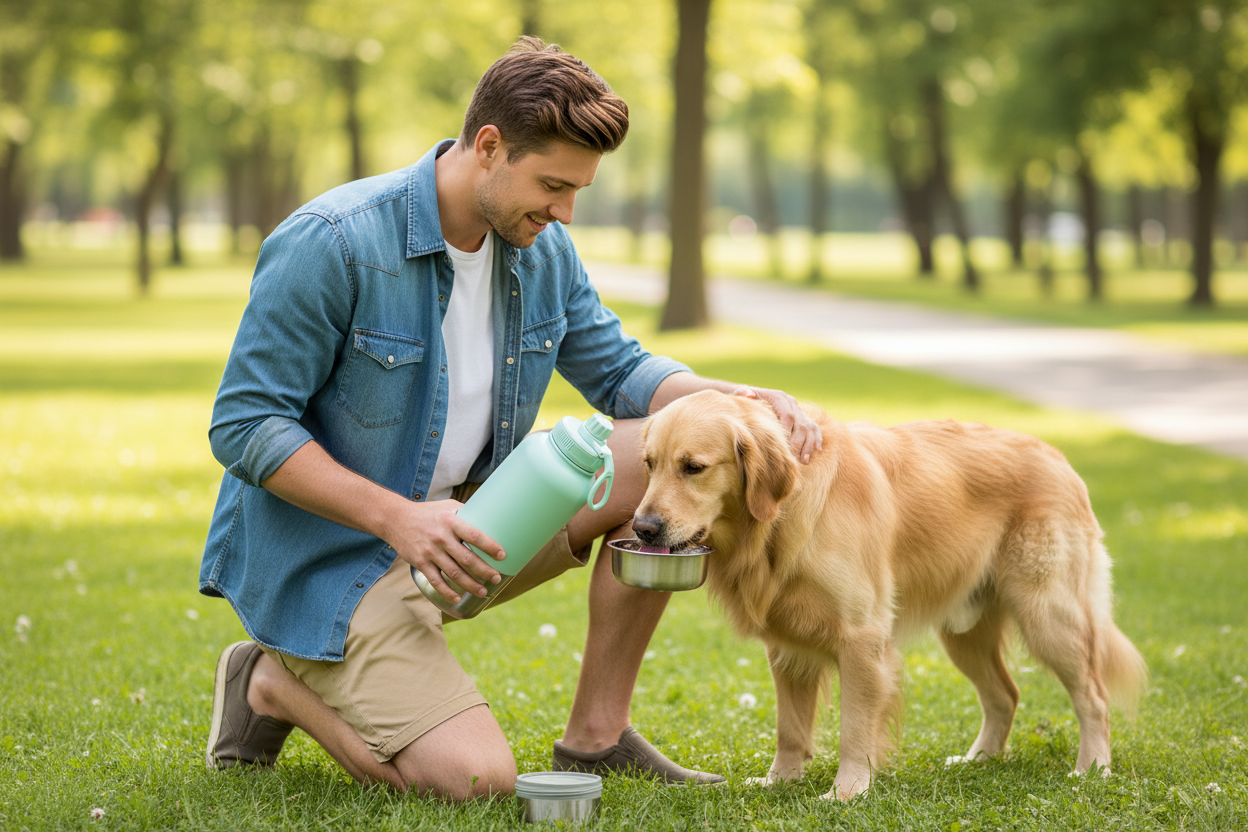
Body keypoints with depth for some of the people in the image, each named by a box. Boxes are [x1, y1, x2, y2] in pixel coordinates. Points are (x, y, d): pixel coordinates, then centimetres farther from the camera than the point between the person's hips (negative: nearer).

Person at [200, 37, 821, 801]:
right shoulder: (330, 244, -21)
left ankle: (596, 735, 1)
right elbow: (244, 425, -19)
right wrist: (396, 517, -29)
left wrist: (741, 399, -8)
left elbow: (620, 371, 13)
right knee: (478, 778, -23)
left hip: (465, 517, 7)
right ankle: (278, 684, 4)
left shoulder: (543, 250, 0)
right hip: (329, 551, -7)